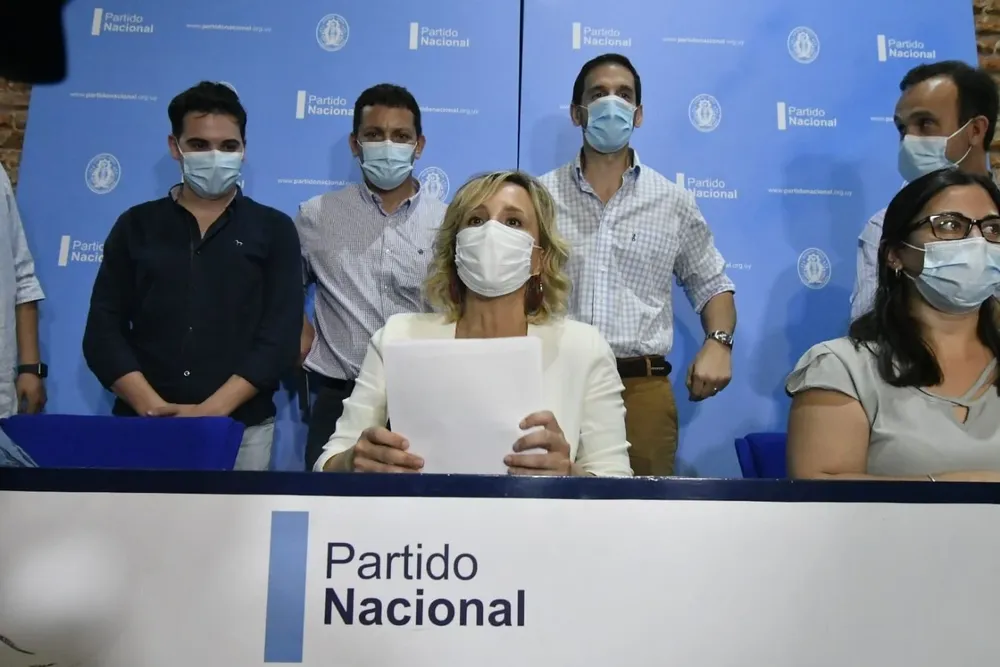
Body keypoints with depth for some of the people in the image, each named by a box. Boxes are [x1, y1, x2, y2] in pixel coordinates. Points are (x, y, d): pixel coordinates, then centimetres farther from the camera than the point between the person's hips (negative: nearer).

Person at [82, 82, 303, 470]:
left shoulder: (273, 229, 4)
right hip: (142, 424, 2)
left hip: (241, 428, -1)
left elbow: (280, 336, -5)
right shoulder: (137, 225, 9)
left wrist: (211, 410, -15)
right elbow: (104, 331, 3)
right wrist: (153, 408, -12)